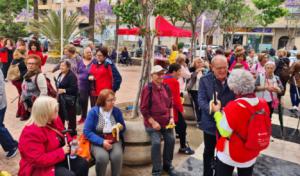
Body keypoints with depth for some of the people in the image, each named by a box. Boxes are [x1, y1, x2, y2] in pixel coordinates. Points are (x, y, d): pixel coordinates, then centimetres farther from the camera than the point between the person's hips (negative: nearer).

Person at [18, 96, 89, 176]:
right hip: (40, 168, -8)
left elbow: (64, 135, 15)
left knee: (83, 164, -5)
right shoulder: (31, 133, -26)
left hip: (59, 157, 8)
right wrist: (61, 152, -25)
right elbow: (38, 160, -29)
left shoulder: (54, 120, 0)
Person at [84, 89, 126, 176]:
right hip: (98, 141, -2)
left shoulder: (117, 111, 1)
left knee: (117, 156, -28)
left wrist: (121, 127, -13)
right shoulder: (93, 111, -8)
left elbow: (123, 127, 12)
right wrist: (102, 142, -22)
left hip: (114, 140, 2)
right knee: (102, 157, -31)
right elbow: (87, 131, -11)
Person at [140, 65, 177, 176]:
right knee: (156, 142, -19)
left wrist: (171, 118, 2)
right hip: (152, 122, -5)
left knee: (171, 140, -3)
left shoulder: (166, 88, 5)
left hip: (166, 122, 5)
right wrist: (153, 122, -15)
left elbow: (170, 105, 14)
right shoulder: (147, 89, -12)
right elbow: (143, 109, -12)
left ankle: (167, 165, 22)